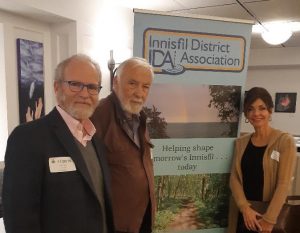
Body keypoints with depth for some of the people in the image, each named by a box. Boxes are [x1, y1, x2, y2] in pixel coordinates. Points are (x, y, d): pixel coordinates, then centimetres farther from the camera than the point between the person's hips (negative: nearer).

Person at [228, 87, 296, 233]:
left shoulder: (285, 141, -8)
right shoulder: (241, 143, 4)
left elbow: (284, 184, -12)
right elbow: (234, 178, 0)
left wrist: (269, 219, -15)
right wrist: (245, 208, -12)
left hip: (270, 214, -3)